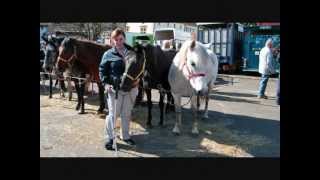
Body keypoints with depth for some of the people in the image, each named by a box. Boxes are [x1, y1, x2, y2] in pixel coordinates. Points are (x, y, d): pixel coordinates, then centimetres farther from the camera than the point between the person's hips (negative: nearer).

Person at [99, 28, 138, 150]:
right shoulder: (108, 54, -1)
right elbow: (102, 70, -1)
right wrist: (105, 83, -14)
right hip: (114, 88, -3)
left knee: (127, 114, 14)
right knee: (113, 114, 2)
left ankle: (125, 136, 30)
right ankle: (109, 138, 15)